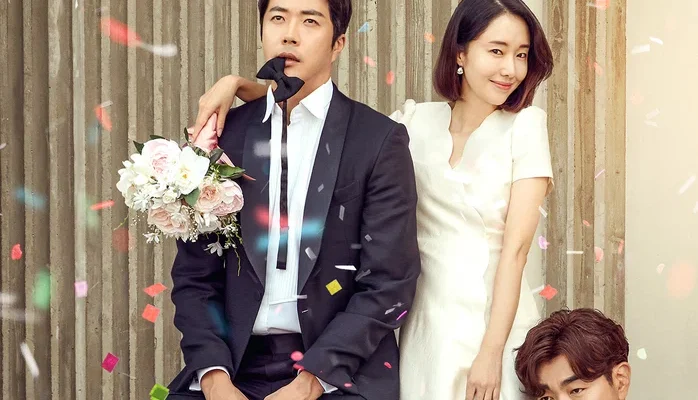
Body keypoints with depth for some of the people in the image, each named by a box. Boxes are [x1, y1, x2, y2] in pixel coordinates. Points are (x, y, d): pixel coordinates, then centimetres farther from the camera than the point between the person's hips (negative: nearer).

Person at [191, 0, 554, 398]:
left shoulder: (525, 126, -5)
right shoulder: (419, 121, 4)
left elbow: (516, 248, -11)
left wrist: (492, 352, -16)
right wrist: (238, 84, -5)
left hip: (496, 318, -3)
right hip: (425, 320, 3)